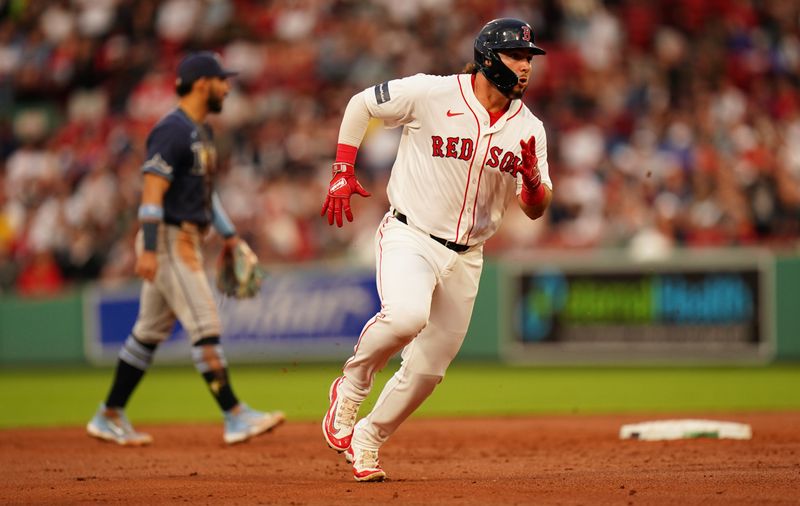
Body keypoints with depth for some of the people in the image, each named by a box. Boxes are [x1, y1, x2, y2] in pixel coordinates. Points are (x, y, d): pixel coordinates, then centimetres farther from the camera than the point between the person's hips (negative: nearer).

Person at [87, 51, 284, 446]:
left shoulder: (201, 132, 16)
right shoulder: (172, 131, -15)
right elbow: (152, 191, -21)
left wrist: (228, 234, 22)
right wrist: (148, 248, -27)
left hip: (188, 241, 10)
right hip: (170, 240, -10)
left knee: (151, 331, 12)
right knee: (205, 327, -11)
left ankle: (110, 417, 18)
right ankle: (234, 416, -12)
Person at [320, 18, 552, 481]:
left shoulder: (529, 129, 1)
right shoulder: (431, 94, -11)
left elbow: (536, 211, 3)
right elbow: (360, 105, 2)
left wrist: (532, 178, -19)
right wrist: (342, 173, -5)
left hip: (465, 257, 5)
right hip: (409, 236, -5)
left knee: (429, 369, 6)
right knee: (406, 316, -33)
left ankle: (366, 440, 29)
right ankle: (350, 388, -6)